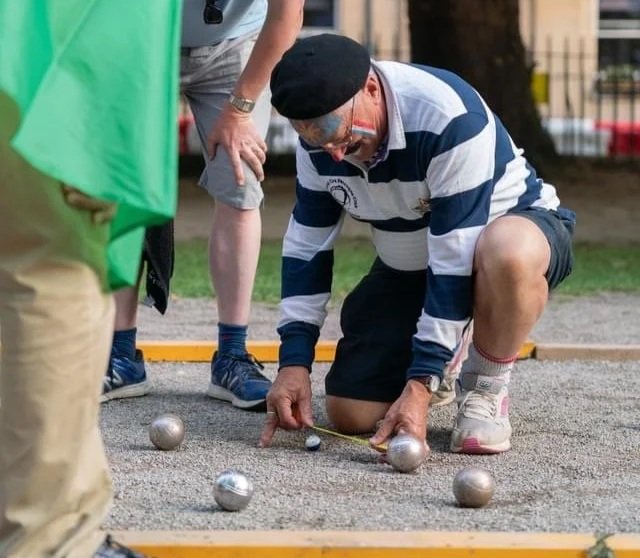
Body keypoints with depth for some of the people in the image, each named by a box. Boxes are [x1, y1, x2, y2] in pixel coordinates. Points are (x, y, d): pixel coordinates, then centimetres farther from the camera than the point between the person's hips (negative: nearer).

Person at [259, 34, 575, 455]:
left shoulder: (451, 119, -35)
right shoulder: (321, 136, -15)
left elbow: (457, 260, -34)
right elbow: (306, 245, -4)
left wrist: (421, 386, -35)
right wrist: (294, 361, -12)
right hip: (405, 268, 6)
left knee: (508, 252, -44)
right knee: (351, 414, -8)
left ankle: (486, 388, -16)